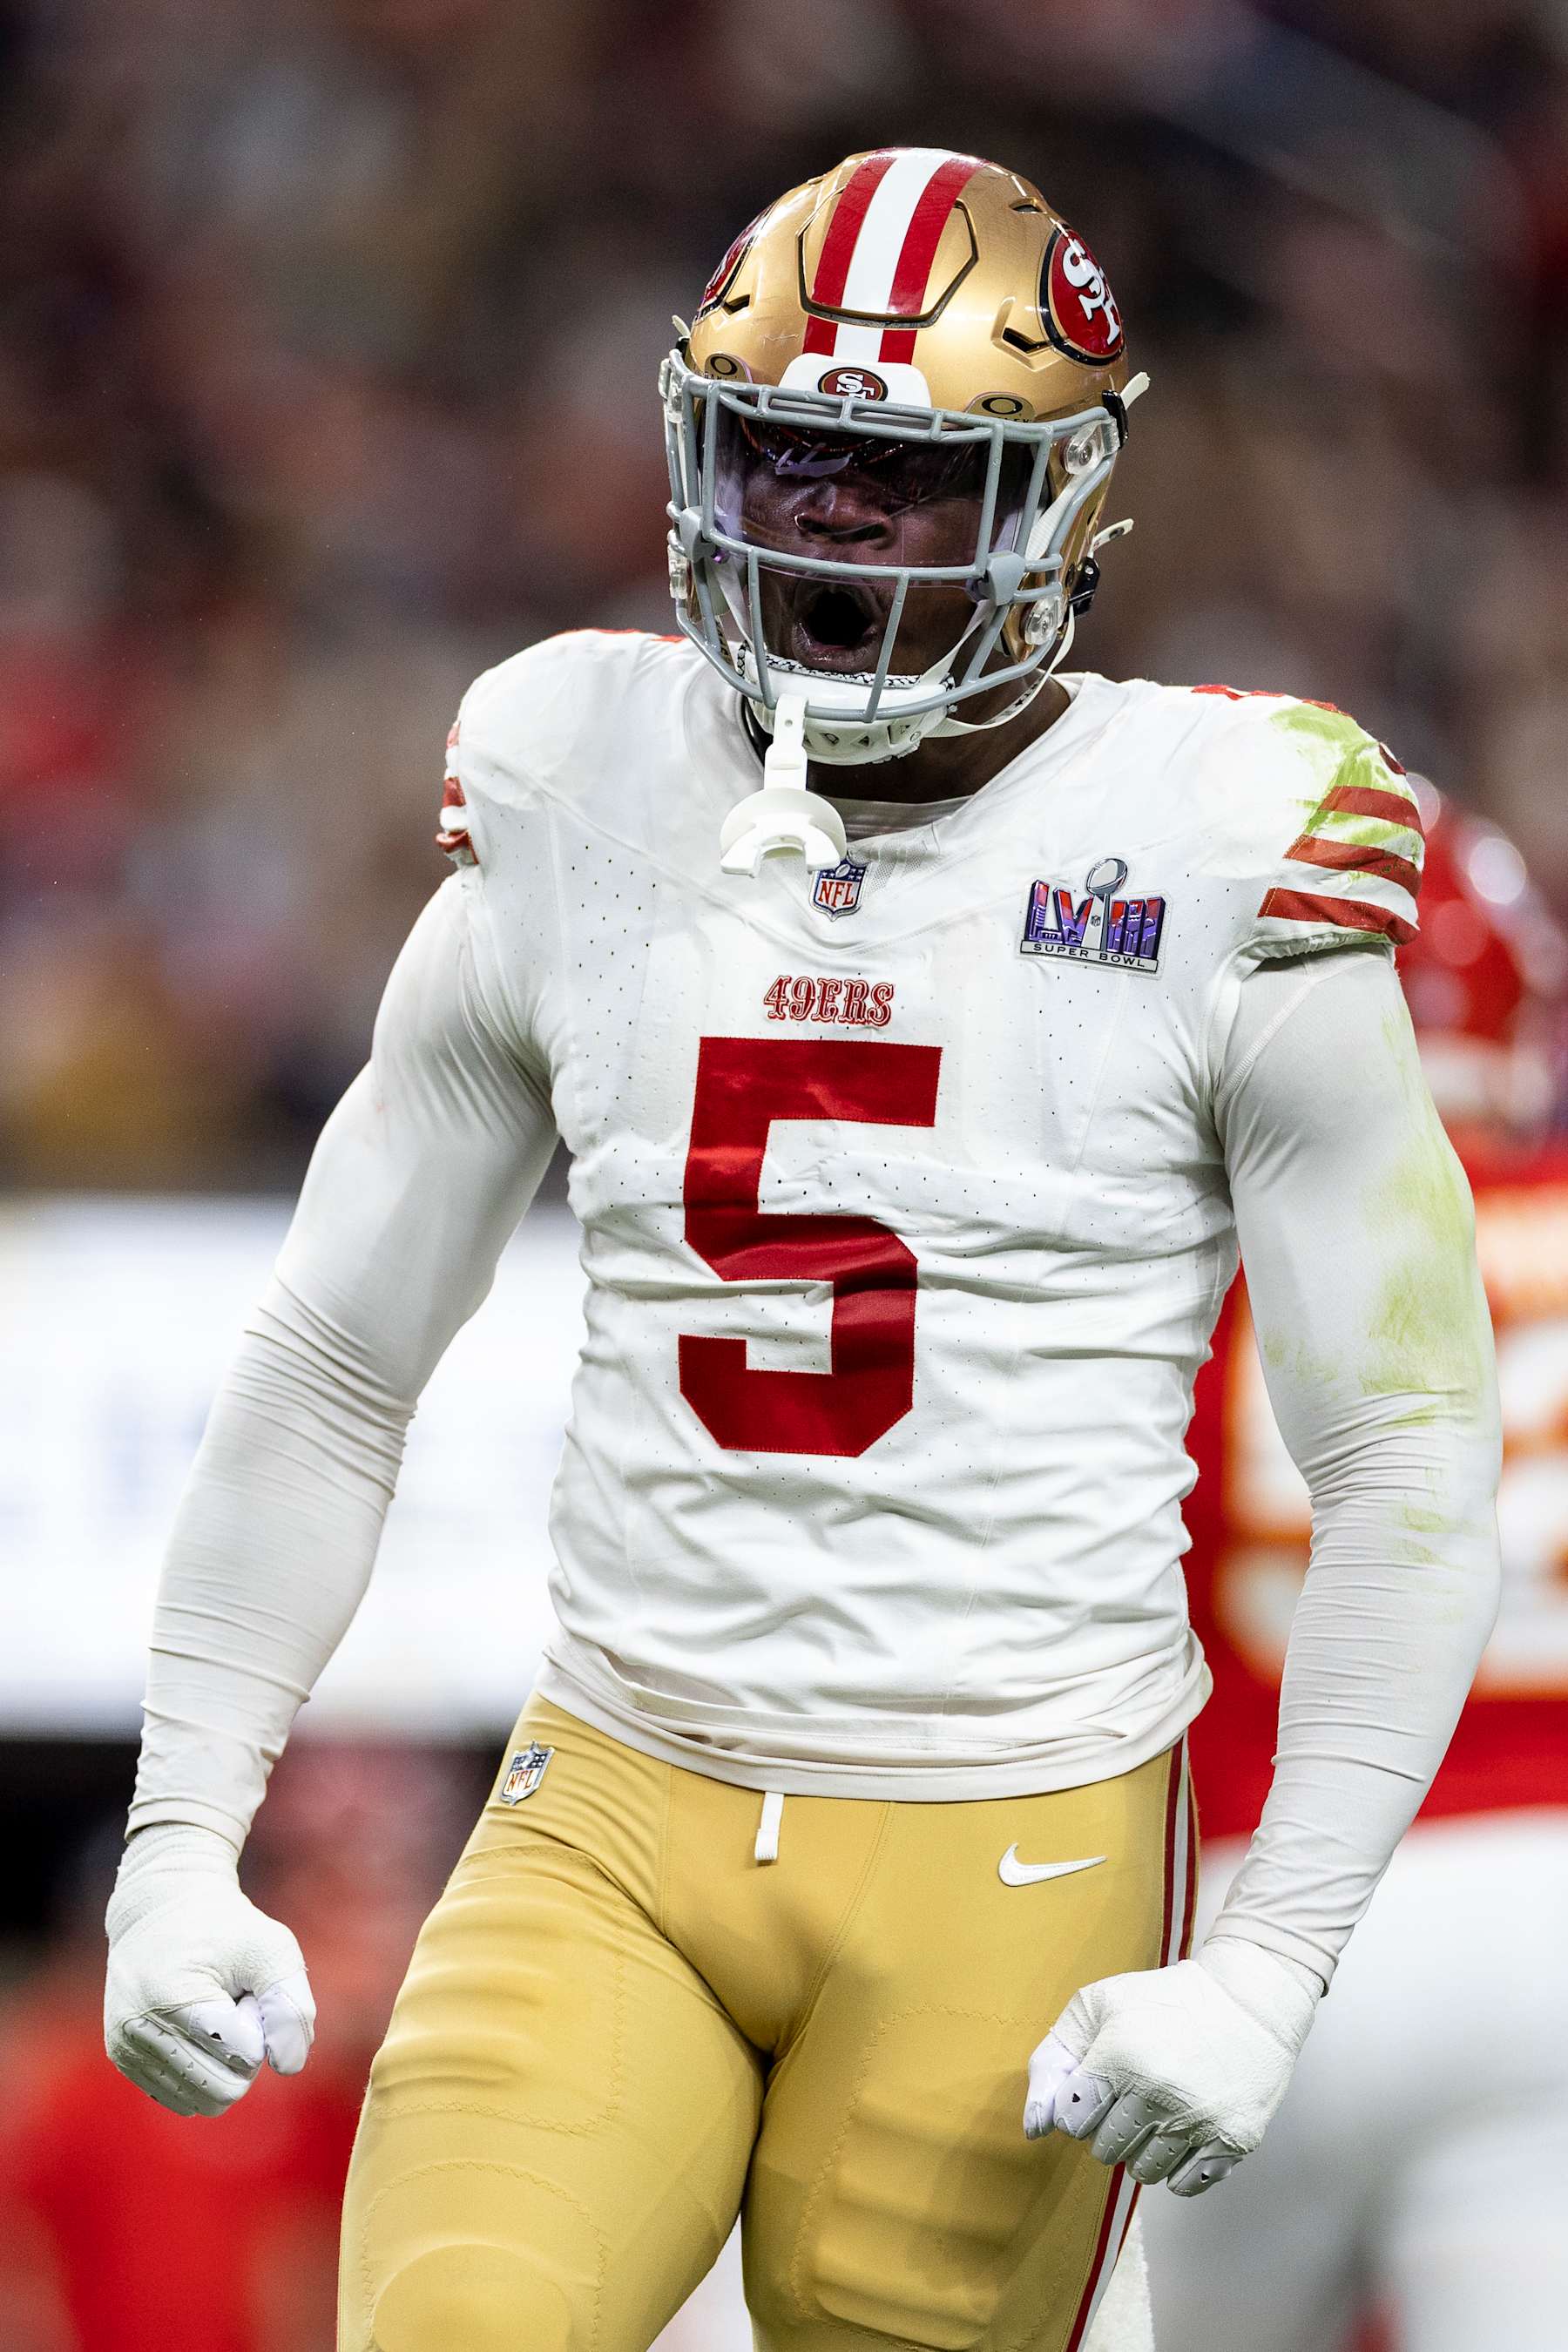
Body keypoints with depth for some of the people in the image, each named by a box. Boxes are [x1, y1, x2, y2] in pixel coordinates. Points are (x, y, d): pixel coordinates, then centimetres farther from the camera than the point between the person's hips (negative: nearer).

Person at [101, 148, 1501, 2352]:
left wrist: (1268, 1972, -11)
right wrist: (179, 1840, 5)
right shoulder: (580, 831, 5)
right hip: (616, 1827, 2)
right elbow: (324, 1382, 13)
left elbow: (1409, 1474, -3)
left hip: (1013, 1866, -2)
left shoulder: (1214, 867, -4)